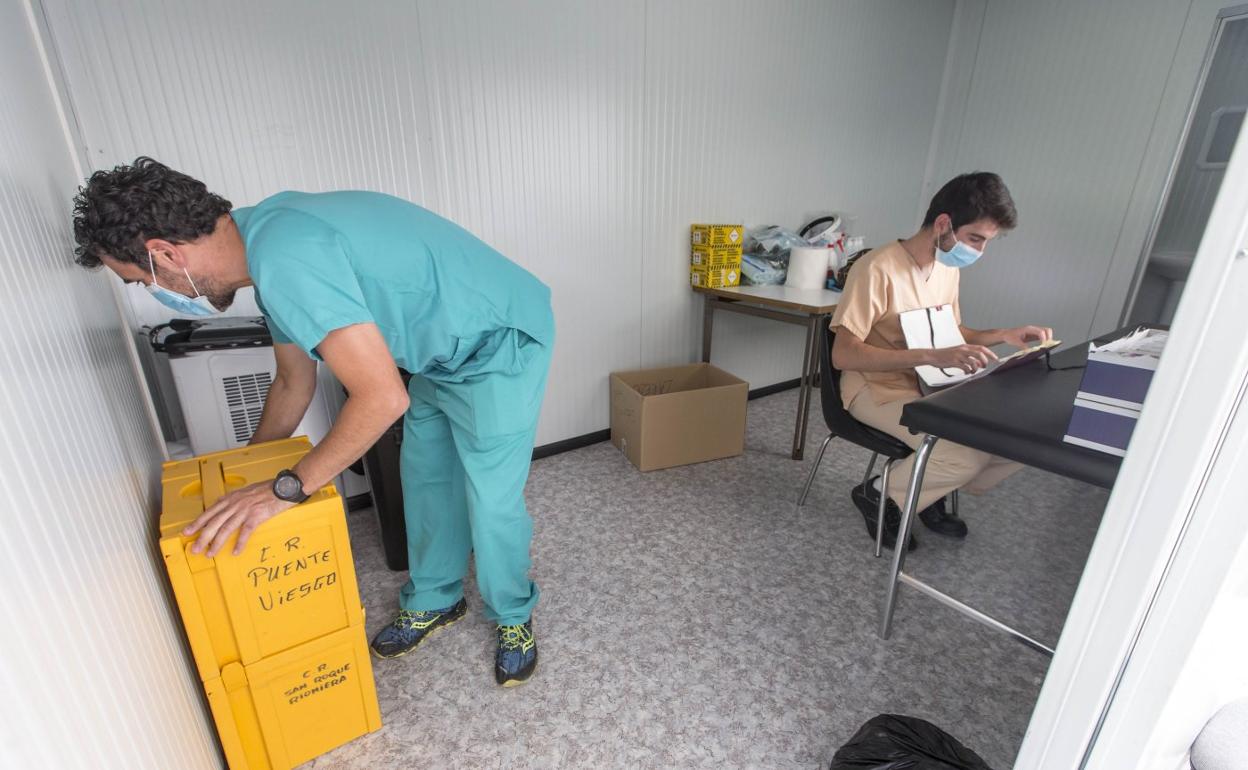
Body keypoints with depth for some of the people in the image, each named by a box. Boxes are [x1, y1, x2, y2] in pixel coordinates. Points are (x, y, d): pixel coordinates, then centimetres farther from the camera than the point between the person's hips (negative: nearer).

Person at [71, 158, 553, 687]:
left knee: (492, 503, 0)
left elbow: (383, 398, -32)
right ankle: (433, 600, 40)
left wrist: (286, 488, -20)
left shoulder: (286, 258, -29)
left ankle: (513, 617, 28)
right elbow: (293, 381, 16)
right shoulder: (267, 243, 4)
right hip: (443, 351, 10)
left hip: (499, 345, -9)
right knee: (426, 484, 18)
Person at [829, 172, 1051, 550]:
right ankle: (878, 494, 1)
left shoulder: (948, 267, 6)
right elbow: (843, 354, -28)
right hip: (877, 389, -8)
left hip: (930, 384, 8)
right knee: (967, 455, -27)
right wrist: (934, 357, -34)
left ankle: (930, 494, 14)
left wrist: (1003, 335, 2)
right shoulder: (878, 269, -22)